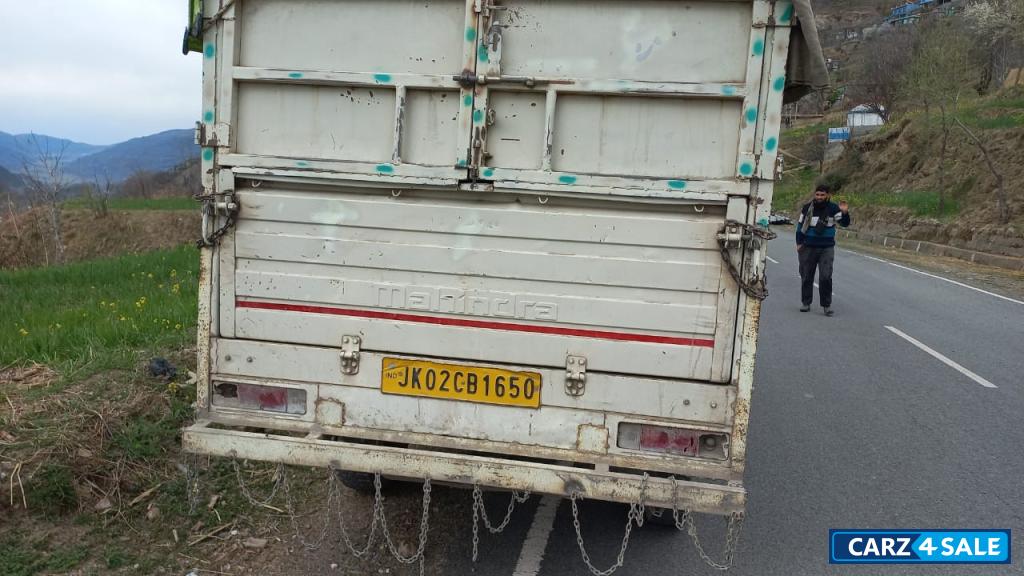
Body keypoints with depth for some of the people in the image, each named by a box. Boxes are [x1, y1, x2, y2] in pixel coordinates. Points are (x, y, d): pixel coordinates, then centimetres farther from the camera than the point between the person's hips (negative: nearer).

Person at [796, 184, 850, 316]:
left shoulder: (833, 208, -2)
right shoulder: (807, 208, 2)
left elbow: (844, 223, -7)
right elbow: (800, 226, 9)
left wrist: (845, 213, -26)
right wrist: (799, 243, 3)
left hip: (827, 248, -2)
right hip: (808, 247, 2)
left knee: (826, 277, -8)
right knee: (806, 276, 7)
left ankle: (827, 305, -1)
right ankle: (806, 303, 18)